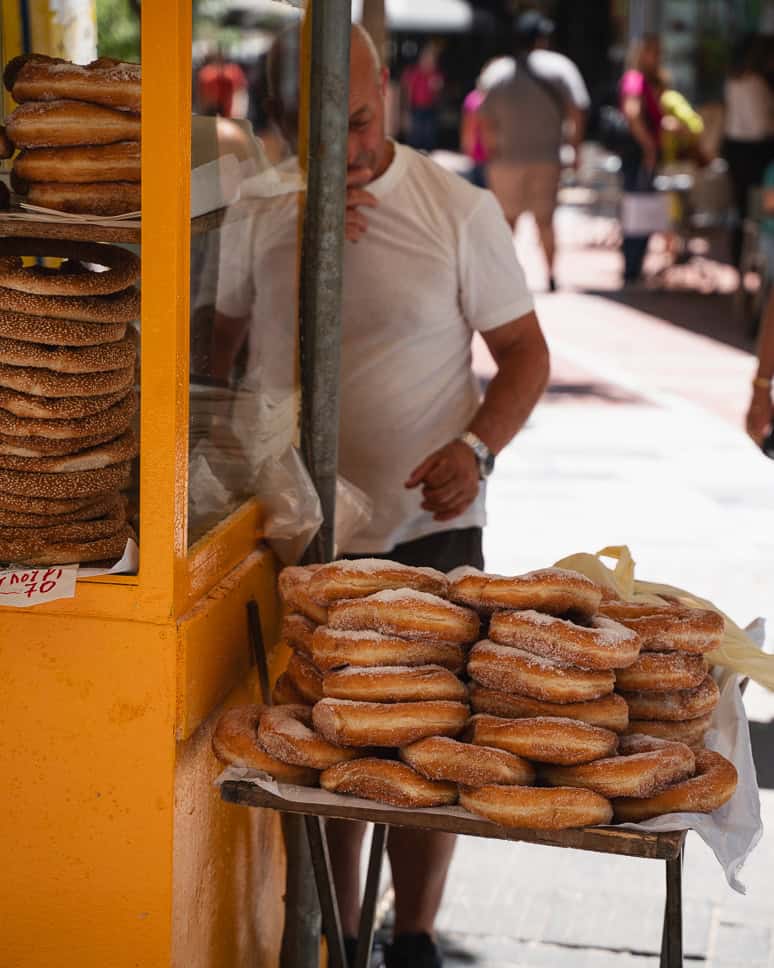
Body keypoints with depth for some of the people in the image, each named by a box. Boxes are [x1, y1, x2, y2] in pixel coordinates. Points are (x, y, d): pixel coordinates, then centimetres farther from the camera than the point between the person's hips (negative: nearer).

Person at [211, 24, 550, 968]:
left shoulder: (458, 209, -5)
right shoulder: (259, 211, 1)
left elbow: (524, 353, -1)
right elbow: (215, 345, 8)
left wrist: (475, 449, -18)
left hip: (427, 529, -1)